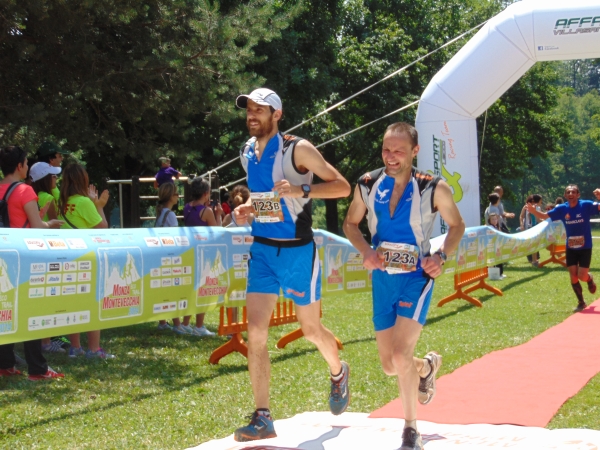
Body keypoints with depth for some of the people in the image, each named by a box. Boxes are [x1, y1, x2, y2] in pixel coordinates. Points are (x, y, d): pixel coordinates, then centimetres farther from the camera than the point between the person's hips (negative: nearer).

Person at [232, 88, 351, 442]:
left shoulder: (297, 149, -13)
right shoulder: (248, 153, 7)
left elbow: (343, 186, -13)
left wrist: (301, 190, -27)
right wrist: (247, 209, 4)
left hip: (297, 252, -5)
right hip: (262, 250, 5)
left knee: (311, 328, 11)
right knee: (255, 332, -6)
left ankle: (339, 372, 44)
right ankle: (263, 419, -2)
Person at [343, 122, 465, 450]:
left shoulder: (434, 189, -12)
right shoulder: (368, 184, -5)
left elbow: (456, 225, 3)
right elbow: (350, 223, 10)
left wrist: (441, 256, -14)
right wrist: (366, 251, -9)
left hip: (417, 278, -4)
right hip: (382, 279, 4)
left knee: (400, 354, -20)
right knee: (390, 366, 9)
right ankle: (428, 366, 46)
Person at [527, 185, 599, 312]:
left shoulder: (586, 205, -15)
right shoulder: (561, 209, -6)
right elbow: (544, 216, 4)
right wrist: (534, 211, -15)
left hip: (585, 247, -3)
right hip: (570, 248, 3)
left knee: (582, 276, -9)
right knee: (573, 276, 3)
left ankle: (590, 278, 30)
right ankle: (581, 303, 21)